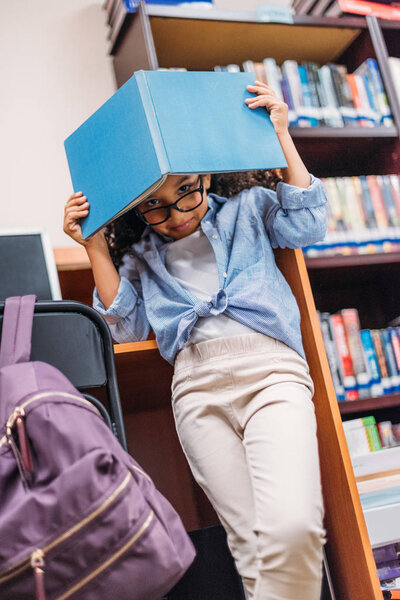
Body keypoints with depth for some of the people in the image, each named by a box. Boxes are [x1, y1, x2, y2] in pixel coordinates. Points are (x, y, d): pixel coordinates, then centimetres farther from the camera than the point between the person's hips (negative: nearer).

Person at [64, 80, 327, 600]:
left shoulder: (247, 207, 22)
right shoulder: (140, 250, 24)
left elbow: (306, 226, 8)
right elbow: (128, 326, 17)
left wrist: (280, 137, 8)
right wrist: (97, 250, 11)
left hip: (271, 368, -1)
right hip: (198, 386, 2)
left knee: (293, 528, -25)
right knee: (252, 544, -7)